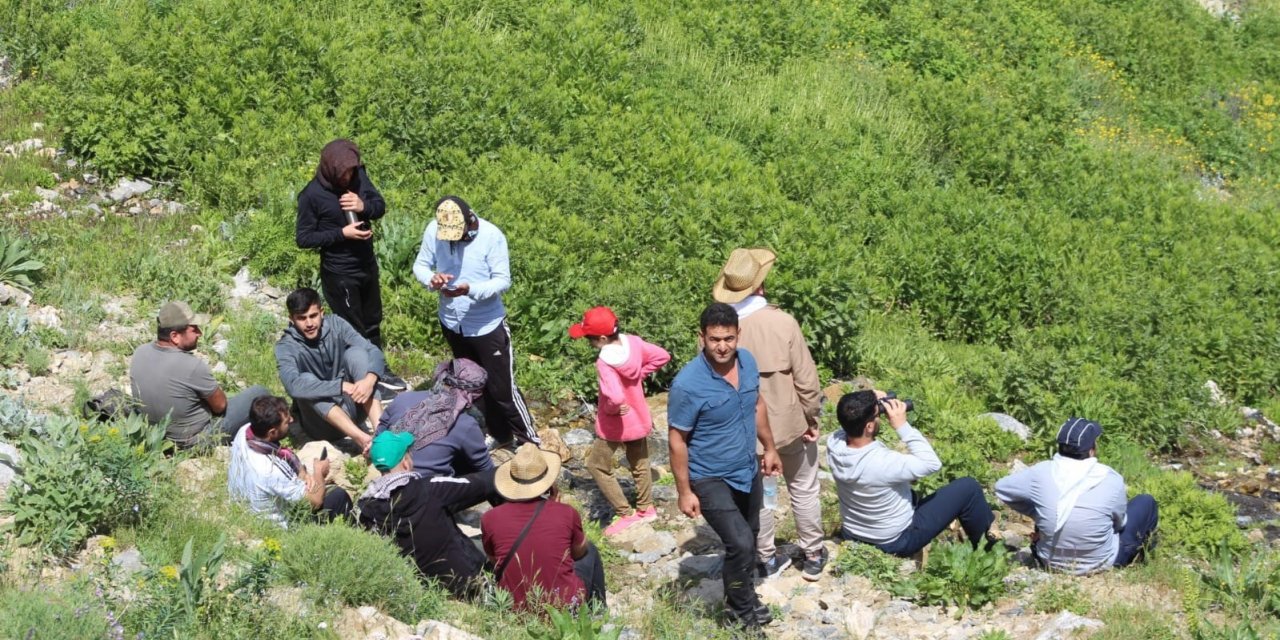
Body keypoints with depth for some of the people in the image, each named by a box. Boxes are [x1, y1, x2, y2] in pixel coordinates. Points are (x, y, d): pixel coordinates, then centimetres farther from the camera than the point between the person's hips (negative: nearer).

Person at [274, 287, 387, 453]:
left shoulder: (335, 325, -4)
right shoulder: (286, 347, -14)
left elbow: (373, 351, -14)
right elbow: (294, 386, -33)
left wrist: (370, 379, -37)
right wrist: (342, 386, -40)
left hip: (353, 406, 2)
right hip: (324, 421, -2)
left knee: (356, 352, -20)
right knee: (306, 380, -31)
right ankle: (362, 439, -47)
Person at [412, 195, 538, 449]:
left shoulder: (491, 236, -23)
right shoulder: (433, 230, -13)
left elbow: (503, 280, -19)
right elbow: (420, 265, -1)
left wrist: (470, 290, -37)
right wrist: (431, 279, -25)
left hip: (487, 326, -5)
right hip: (452, 323, 5)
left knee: (502, 388, 1)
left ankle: (530, 440, 17)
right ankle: (499, 435, 38)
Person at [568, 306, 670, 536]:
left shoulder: (605, 362, -33)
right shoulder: (633, 342, -13)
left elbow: (615, 398, -43)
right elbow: (662, 356, 0)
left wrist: (608, 410, -22)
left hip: (616, 424, -7)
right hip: (639, 418, 7)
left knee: (597, 465, 14)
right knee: (639, 464, 26)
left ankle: (626, 513, 15)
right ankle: (646, 508, 41)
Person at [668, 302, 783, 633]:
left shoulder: (747, 361, -10)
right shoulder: (688, 384, -29)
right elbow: (677, 439, -19)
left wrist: (769, 448, 16)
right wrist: (685, 492, -16)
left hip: (747, 471, 7)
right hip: (710, 479, -7)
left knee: (748, 538, 23)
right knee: (740, 544, -15)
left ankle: (740, 595, 48)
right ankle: (742, 611, 9)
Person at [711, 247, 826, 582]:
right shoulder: (782, 322, -21)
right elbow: (806, 378, -15)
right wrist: (812, 417, -1)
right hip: (789, 423, -1)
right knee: (803, 490, 18)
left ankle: (767, 559, 29)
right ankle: (813, 556, 29)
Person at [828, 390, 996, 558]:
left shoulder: (833, 443, -21)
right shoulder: (882, 463, -38)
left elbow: (849, 426, 4)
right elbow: (932, 463, -23)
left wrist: (872, 404, -13)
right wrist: (903, 425, -27)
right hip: (896, 542, -6)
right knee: (968, 487, 5)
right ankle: (988, 544, 33)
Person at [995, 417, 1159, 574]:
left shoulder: (1042, 473, -17)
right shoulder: (1111, 479, -21)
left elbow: (1001, 488, -1)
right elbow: (1119, 522, -3)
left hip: (1050, 561, 2)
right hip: (1099, 563, -2)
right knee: (1145, 502, 18)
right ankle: (1140, 549, 43)